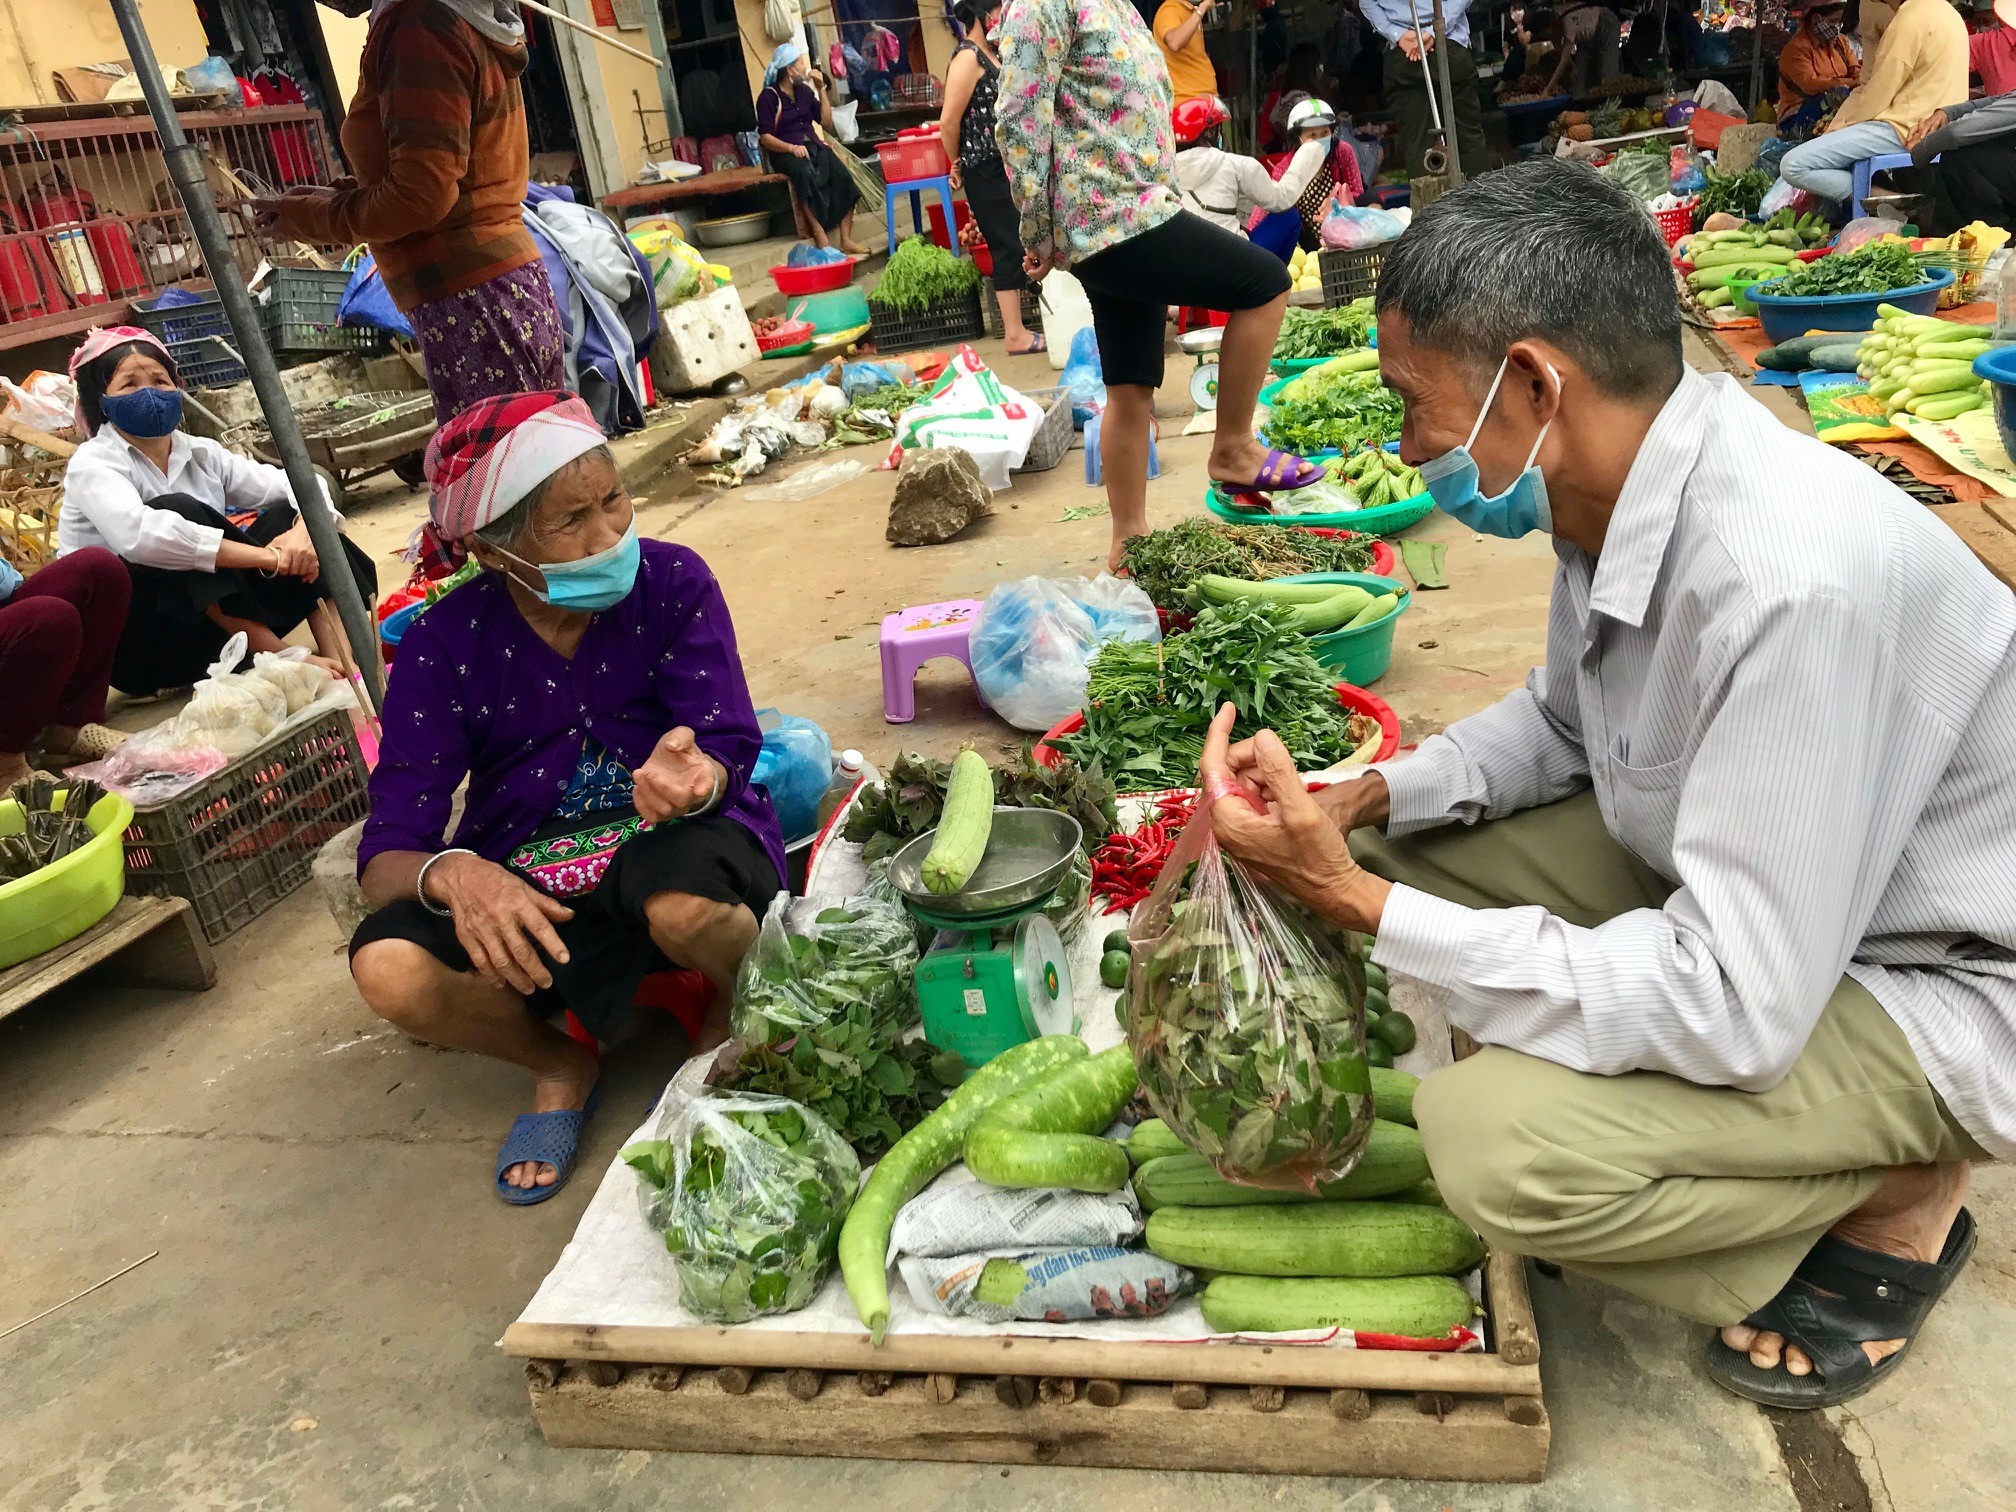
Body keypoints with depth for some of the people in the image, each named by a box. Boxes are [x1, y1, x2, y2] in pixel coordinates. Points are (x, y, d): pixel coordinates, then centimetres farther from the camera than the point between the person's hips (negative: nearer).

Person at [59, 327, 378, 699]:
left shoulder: (199, 453, 7)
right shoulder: (93, 464, -10)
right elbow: (136, 534, -32)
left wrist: (304, 530, -25)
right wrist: (265, 556, -36)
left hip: (215, 627, 6)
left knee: (286, 516, -7)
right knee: (178, 510, -27)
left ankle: (335, 651, -24)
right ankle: (277, 657, -32)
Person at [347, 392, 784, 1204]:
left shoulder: (671, 581, -11)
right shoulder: (444, 645, -10)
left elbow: (728, 754, -17)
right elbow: (383, 858, -12)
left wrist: (695, 779, -44)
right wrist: (451, 874, -37)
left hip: (672, 845, -1)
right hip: (528, 886, 2)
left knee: (685, 902, -38)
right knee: (389, 969, -27)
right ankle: (560, 1064, 7)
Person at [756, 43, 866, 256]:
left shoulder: (804, 91, 18)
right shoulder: (768, 97, 0)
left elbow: (827, 123, 17)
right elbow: (766, 137, -7)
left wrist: (821, 89, 10)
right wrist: (792, 148, -23)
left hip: (813, 145, 5)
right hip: (784, 152, -5)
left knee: (841, 173, -25)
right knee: (805, 173, -40)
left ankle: (846, 238, -31)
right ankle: (821, 239, -44)